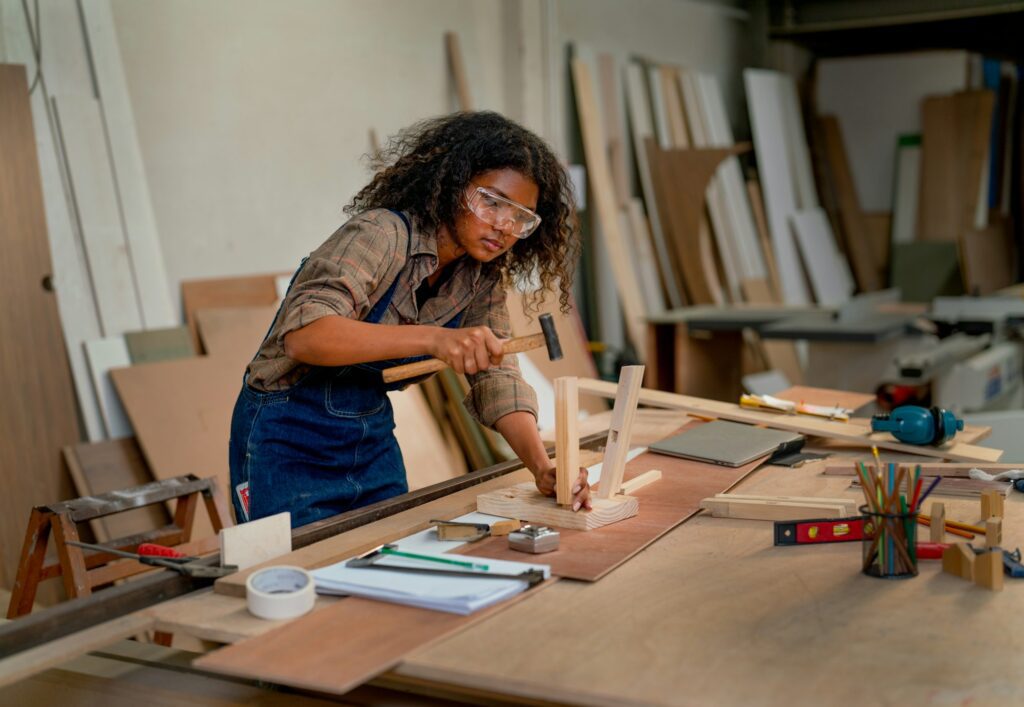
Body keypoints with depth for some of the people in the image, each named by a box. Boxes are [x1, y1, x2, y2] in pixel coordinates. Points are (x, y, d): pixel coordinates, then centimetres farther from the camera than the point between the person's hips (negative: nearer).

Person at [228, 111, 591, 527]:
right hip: (291, 446, -6)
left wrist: (543, 467, -20)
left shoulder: (483, 278, -1)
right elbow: (303, 334, -36)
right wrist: (431, 339, -47)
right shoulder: (382, 234, -23)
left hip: (373, 442, 7)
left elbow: (497, 377, -4)